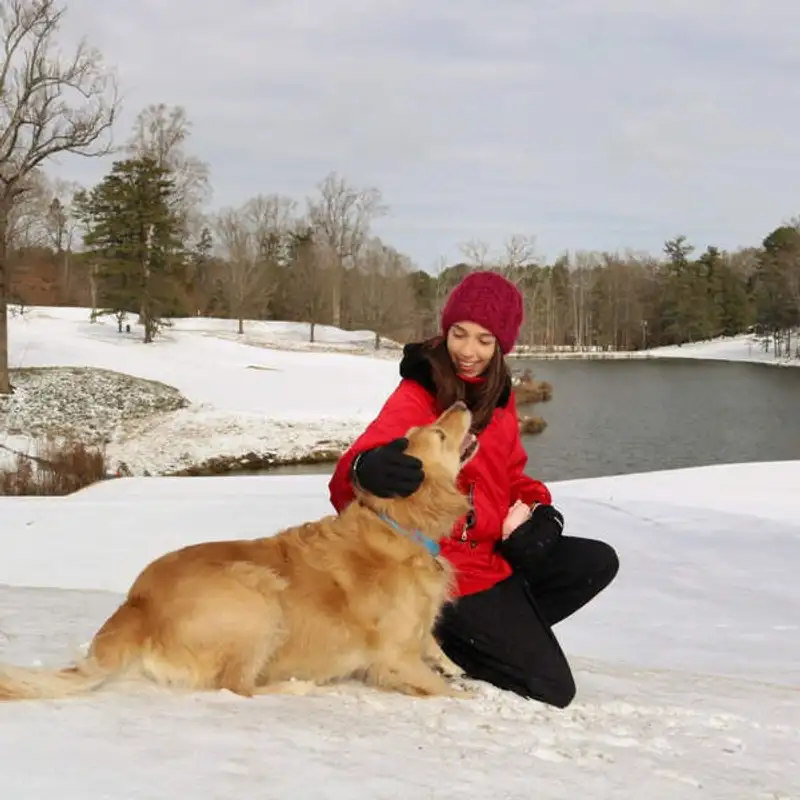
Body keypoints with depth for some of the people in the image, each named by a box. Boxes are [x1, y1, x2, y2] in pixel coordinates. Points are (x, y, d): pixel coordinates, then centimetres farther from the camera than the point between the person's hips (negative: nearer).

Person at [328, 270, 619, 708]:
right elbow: (346, 484, -29)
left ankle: (500, 631, 5)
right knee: (552, 689, -5)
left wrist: (537, 507, -5)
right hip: (453, 571, -7)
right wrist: (369, 469, -54)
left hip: (496, 552, 7)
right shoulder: (415, 397, -17)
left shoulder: (497, 394, 5)